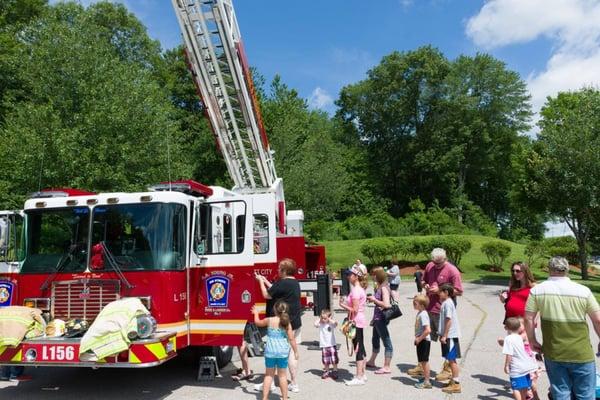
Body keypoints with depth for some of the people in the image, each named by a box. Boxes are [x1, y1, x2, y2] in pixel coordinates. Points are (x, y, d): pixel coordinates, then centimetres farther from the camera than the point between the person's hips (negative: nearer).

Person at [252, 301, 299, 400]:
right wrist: (296, 351, 5)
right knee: (282, 375, 12)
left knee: (269, 374, 13)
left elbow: (258, 322, 14)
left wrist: (256, 313, 32)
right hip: (283, 351, 0)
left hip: (270, 351, 0)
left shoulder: (269, 320, -5)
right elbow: (292, 339, -5)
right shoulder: (287, 323, -5)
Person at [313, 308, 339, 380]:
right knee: (325, 360, 10)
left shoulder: (331, 323, -8)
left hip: (332, 344, -2)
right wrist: (319, 319, -10)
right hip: (323, 345, 2)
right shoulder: (320, 324, -3)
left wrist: (329, 319, -19)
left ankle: (335, 372, 18)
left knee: (334, 359, 5)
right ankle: (326, 371, 25)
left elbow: (335, 323, -28)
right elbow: (315, 324, -21)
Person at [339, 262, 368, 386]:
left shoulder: (355, 290, -19)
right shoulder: (360, 289, 11)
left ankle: (359, 378, 4)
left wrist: (343, 305, -11)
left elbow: (354, 309, -22)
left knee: (358, 349, -3)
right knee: (360, 348, 15)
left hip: (356, 321, -10)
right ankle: (362, 374, 25)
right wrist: (345, 303, 8)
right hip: (359, 321, 10)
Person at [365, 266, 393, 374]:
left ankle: (387, 367, 9)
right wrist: (372, 299, 2)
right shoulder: (379, 287, 7)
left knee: (387, 342, 1)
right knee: (375, 340, 24)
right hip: (377, 318, 10)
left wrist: (374, 299, -17)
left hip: (381, 318, -10)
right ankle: (371, 362, 41)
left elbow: (386, 304, -27)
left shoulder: (384, 288, -19)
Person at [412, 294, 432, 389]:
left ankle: (427, 382, 8)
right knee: (422, 361, 17)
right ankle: (425, 377, 29)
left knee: (424, 361, -1)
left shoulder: (423, 315, -22)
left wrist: (419, 339, -21)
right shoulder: (419, 313, 9)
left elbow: (428, 330, -29)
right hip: (421, 341, 9)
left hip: (424, 341, -9)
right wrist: (417, 338, 12)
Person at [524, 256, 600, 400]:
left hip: (553, 353, 1)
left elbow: (528, 319, -5)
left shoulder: (537, 290, -6)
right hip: (581, 354, 0)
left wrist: (532, 341, 9)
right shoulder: (583, 291, -7)